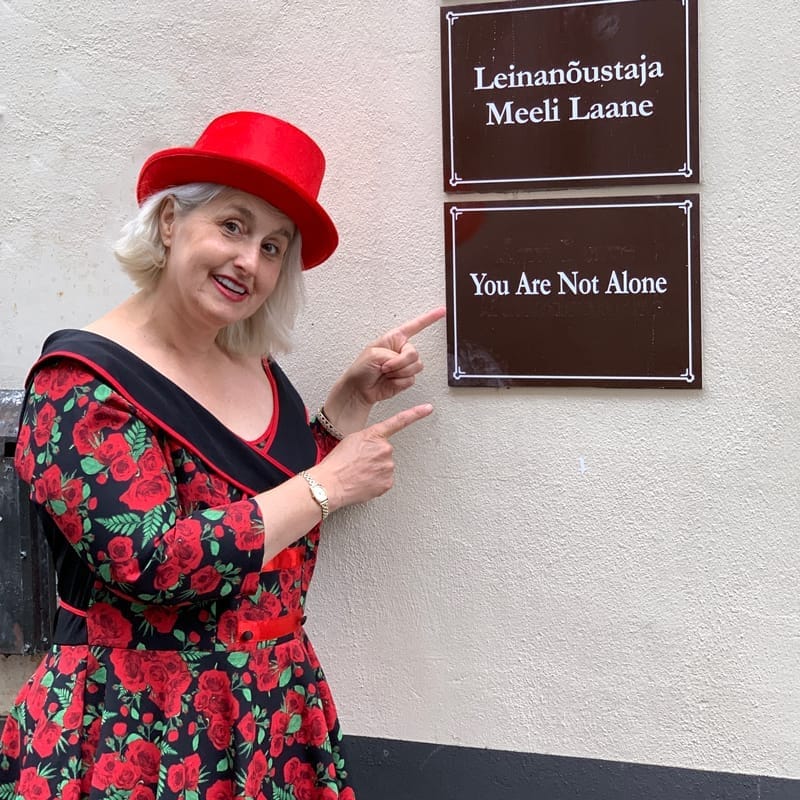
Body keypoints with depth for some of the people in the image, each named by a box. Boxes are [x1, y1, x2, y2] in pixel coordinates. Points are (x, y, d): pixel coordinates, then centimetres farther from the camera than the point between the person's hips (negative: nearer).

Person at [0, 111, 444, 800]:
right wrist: (328, 484, -18)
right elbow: (151, 563, -26)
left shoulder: (254, 366, 6)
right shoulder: (82, 383, -17)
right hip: (139, 730, -7)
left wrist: (356, 395, 3)